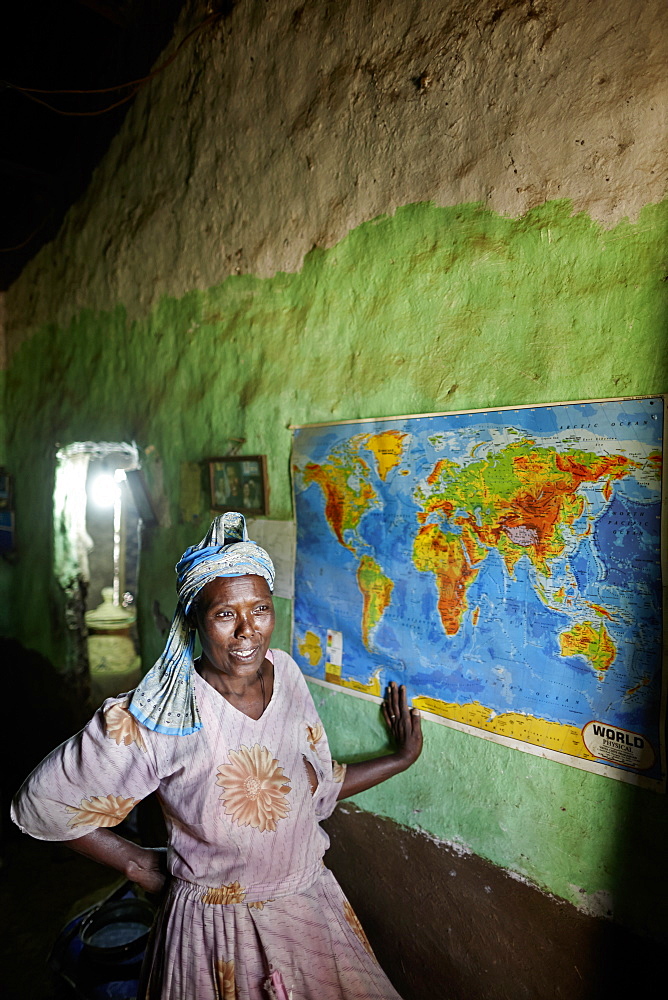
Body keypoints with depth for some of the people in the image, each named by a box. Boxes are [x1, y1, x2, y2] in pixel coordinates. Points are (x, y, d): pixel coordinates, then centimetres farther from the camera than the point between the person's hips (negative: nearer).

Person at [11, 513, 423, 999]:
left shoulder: (286, 675, -9)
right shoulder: (159, 717, -24)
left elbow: (317, 789, 3)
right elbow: (41, 802, -12)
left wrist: (402, 758, 4)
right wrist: (137, 862, -8)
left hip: (311, 904, 5)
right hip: (216, 927, -4)